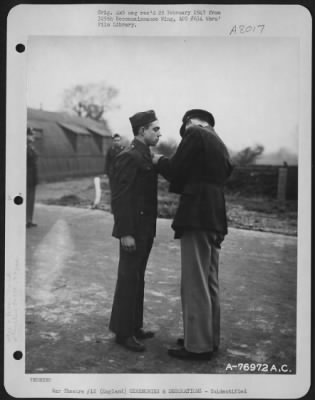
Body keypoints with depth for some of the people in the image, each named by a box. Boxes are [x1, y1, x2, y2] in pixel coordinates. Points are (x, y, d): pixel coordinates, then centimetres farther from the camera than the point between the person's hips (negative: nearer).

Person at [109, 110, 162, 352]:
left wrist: (149, 229, 16)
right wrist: (125, 233, -22)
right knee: (128, 280, -1)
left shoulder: (145, 156, 14)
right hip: (133, 231, -9)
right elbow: (120, 197, -20)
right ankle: (122, 332, 10)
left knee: (137, 279, 15)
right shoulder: (129, 157, -15)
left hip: (145, 230, 9)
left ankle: (134, 326, 26)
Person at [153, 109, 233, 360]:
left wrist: (159, 160, 11)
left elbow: (175, 171, -8)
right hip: (215, 217, 9)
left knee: (195, 284, -4)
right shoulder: (220, 144, 20)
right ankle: (209, 338, 24)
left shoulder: (195, 134, -5)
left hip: (196, 217, -9)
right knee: (209, 282, 15)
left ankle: (198, 345, 3)